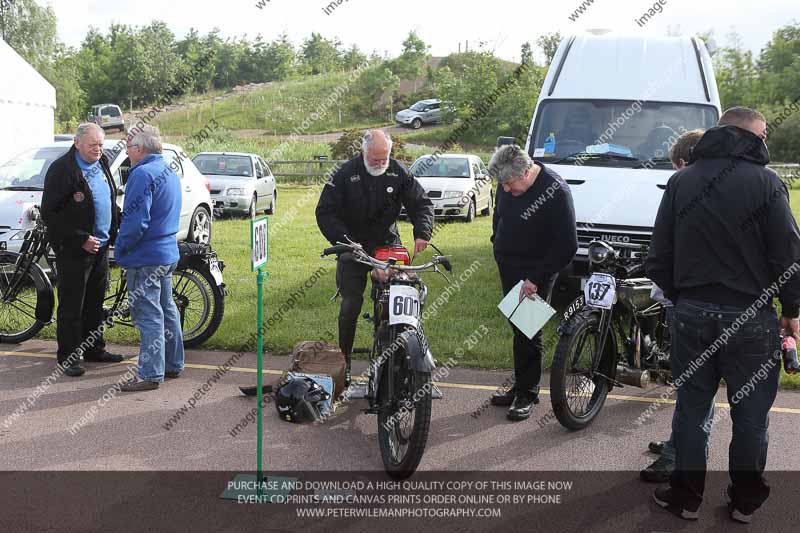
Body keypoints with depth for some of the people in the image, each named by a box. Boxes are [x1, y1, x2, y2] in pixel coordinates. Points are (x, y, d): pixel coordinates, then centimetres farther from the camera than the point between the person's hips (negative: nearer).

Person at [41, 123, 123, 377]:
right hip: (73, 250, -7)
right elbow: (49, 213, -16)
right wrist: (81, 239, -19)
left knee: (95, 302, 15)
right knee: (71, 306, -1)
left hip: (100, 246, 7)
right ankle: (68, 356, 8)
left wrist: (116, 230, 10)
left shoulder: (101, 165, 11)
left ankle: (94, 349, 26)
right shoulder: (61, 169, -13)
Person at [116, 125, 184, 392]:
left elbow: (135, 220, -25)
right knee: (166, 310, 17)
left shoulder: (142, 174, -18)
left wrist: (120, 249, -11)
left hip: (145, 257, -10)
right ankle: (173, 364, 27)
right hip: (168, 253, 10)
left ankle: (150, 374, -1)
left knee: (148, 315, -5)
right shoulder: (170, 172, 13)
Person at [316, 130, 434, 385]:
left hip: (388, 242, 2)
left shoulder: (398, 172, -3)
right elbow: (325, 212, -10)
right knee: (350, 306, -2)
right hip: (353, 245, -2)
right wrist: (343, 241, -21)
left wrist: (422, 232, -16)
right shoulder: (345, 174, -10)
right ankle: (343, 361, 11)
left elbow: (421, 203, 2)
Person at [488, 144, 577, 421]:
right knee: (517, 327, 12)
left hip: (536, 272, -6)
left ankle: (526, 393, 6)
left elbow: (567, 245, -20)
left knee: (528, 331, -5)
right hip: (508, 268, 6)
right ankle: (520, 386, 21)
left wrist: (535, 279, -20)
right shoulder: (506, 185, -1)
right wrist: (497, 245, 13)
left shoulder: (555, 190, -21)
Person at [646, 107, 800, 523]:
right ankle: (745, 500, 22)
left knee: (691, 409, 13)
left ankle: (685, 496, 21)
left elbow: (659, 254, 5)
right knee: (751, 415, 11)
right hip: (749, 317, -3)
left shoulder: (681, 181, 5)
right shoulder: (764, 182, -8)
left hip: (691, 313, 3)